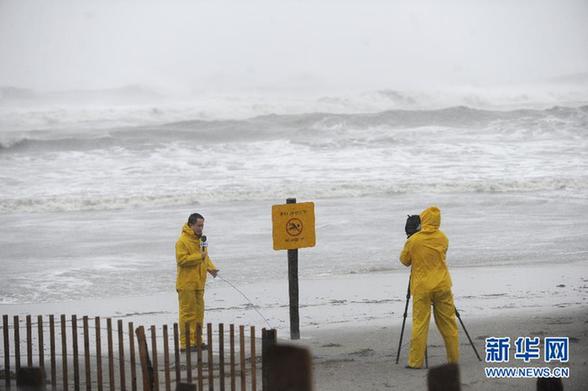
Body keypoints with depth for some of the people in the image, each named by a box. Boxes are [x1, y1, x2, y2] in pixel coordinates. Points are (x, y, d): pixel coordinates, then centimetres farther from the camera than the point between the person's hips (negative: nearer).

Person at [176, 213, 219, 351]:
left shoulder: (200, 239, 14)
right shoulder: (182, 241, -15)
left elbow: (204, 256, 21)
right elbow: (182, 259, -23)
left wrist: (211, 267, 3)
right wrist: (199, 256, -21)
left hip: (198, 283, 9)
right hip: (186, 284, -9)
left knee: (198, 312, 13)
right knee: (188, 313, -6)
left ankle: (196, 341, 22)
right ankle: (186, 344, -3)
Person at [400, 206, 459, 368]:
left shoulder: (413, 240, -9)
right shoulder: (443, 238, 2)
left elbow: (404, 260, 4)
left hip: (422, 287, -3)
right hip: (442, 286, 3)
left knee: (419, 324, 0)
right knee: (448, 323, 10)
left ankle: (415, 361, -1)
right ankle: (454, 358, 15)